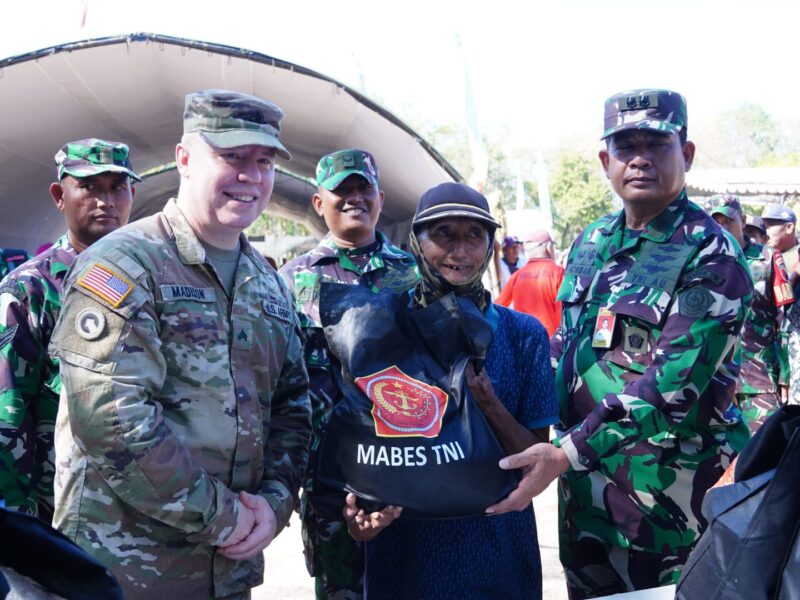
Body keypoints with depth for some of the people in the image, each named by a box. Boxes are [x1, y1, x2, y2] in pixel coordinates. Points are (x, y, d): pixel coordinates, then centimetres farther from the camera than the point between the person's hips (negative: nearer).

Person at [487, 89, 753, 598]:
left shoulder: (711, 258, -16)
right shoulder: (590, 244, 6)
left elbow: (671, 386, -24)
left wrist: (565, 454, -29)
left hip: (671, 492, -6)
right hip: (585, 482, 6)